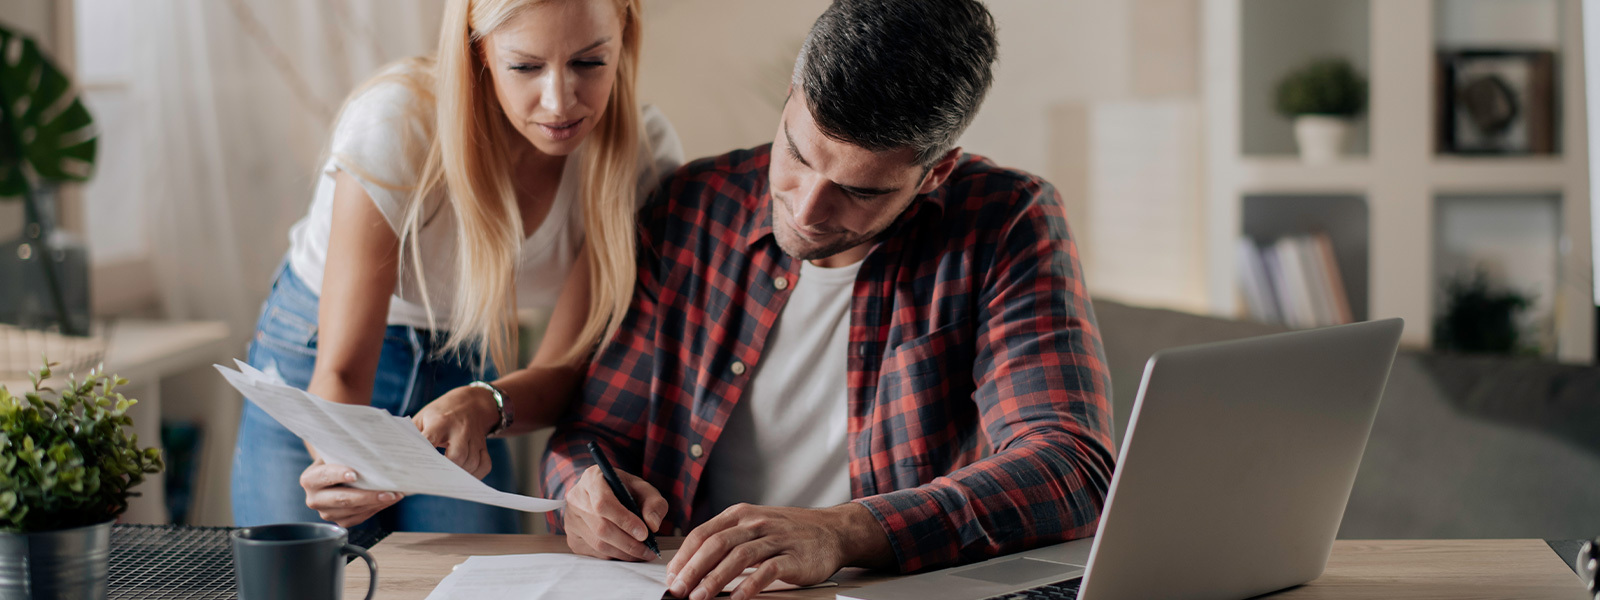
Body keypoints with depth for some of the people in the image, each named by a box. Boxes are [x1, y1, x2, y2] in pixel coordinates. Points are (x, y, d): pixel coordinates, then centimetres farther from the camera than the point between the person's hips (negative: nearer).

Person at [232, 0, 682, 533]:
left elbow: (564, 370, -18)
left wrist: (480, 406, -41)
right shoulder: (397, 124, -32)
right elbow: (342, 368, -30)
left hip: (467, 373, 3)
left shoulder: (643, 155, -22)